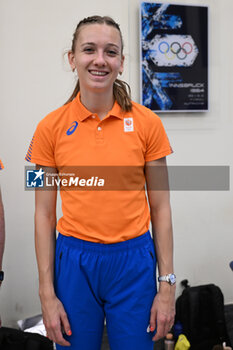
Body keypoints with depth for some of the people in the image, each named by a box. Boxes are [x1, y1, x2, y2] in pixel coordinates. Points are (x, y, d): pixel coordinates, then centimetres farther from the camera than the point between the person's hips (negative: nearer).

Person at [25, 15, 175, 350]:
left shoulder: (147, 122, -4)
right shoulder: (51, 127, -3)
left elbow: (160, 208, 0)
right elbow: (44, 214, 0)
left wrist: (167, 285, -2)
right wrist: (47, 293, -2)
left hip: (133, 262, 0)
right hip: (74, 262, 0)